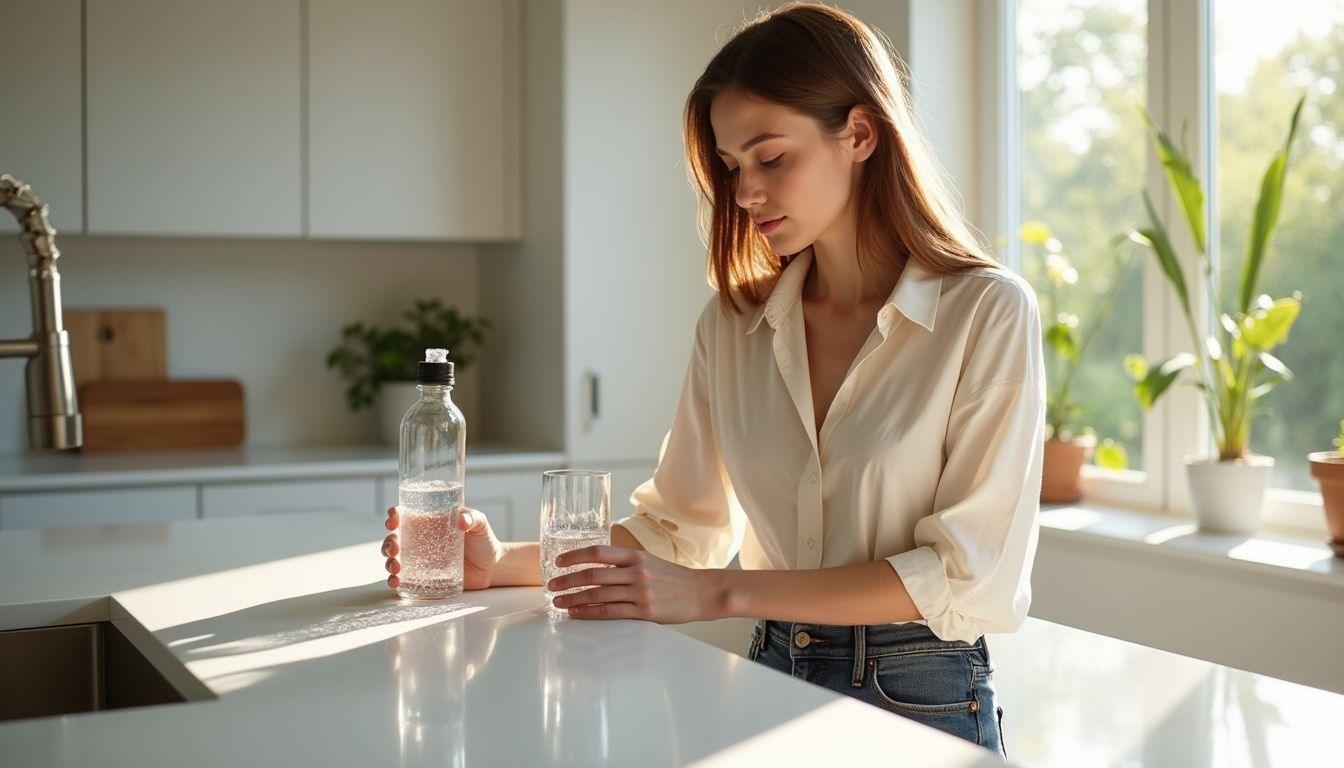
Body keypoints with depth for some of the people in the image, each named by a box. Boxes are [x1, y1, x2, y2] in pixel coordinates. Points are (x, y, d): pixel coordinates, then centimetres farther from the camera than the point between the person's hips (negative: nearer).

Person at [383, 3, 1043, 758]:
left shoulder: (988, 313, -9)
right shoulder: (732, 326, 6)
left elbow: (971, 575, -14)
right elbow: (680, 525, 10)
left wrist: (718, 593, -18)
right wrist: (505, 563, -5)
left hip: (924, 701, -4)